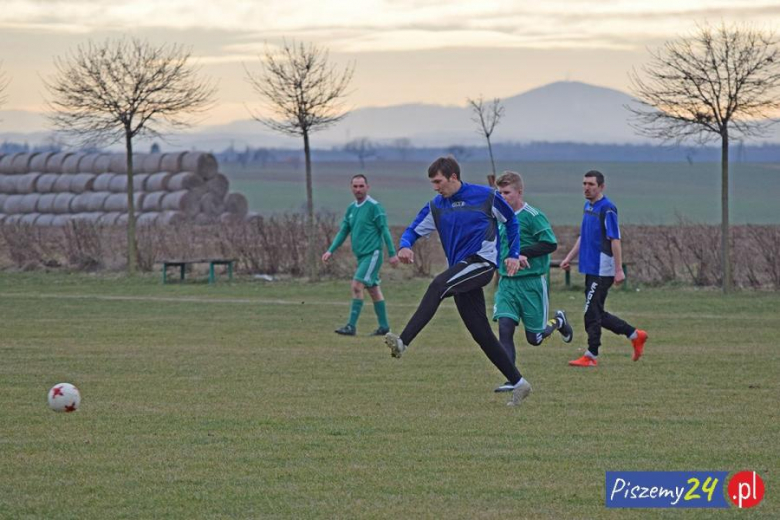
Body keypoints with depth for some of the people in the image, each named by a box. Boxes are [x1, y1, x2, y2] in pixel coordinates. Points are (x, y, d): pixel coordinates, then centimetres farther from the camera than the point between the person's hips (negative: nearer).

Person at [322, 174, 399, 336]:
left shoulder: (374, 207, -10)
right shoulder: (351, 209, 12)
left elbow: (384, 230, -11)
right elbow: (343, 231, 15)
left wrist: (392, 253, -13)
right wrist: (331, 251, 5)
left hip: (372, 254, -8)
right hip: (361, 255, 8)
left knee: (357, 286, -16)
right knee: (373, 290, 11)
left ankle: (351, 326, -16)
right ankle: (384, 326, 18)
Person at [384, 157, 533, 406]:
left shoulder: (486, 196, 1)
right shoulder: (436, 207, 11)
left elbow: (511, 220, 14)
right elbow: (413, 230, 9)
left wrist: (514, 254, 7)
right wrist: (405, 246, -14)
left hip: (481, 262, -7)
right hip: (460, 270, 7)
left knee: (438, 286, -31)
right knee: (481, 334, 5)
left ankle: (403, 341, -42)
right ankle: (518, 383, 14)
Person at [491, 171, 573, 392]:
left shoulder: (533, 216, -13)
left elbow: (550, 243, -18)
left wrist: (520, 253, -20)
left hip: (531, 282, -5)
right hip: (506, 282, 5)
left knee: (534, 338, 3)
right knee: (505, 327, -13)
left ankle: (558, 322, 36)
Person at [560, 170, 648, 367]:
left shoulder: (607, 209, -14)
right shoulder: (588, 206, 14)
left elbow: (615, 240, -17)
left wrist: (619, 270, -21)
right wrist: (569, 258, 21)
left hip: (602, 270, -9)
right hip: (591, 268, 9)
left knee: (592, 313, -6)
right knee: (596, 314, 12)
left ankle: (591, 356, 1)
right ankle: (635, 335, 23)